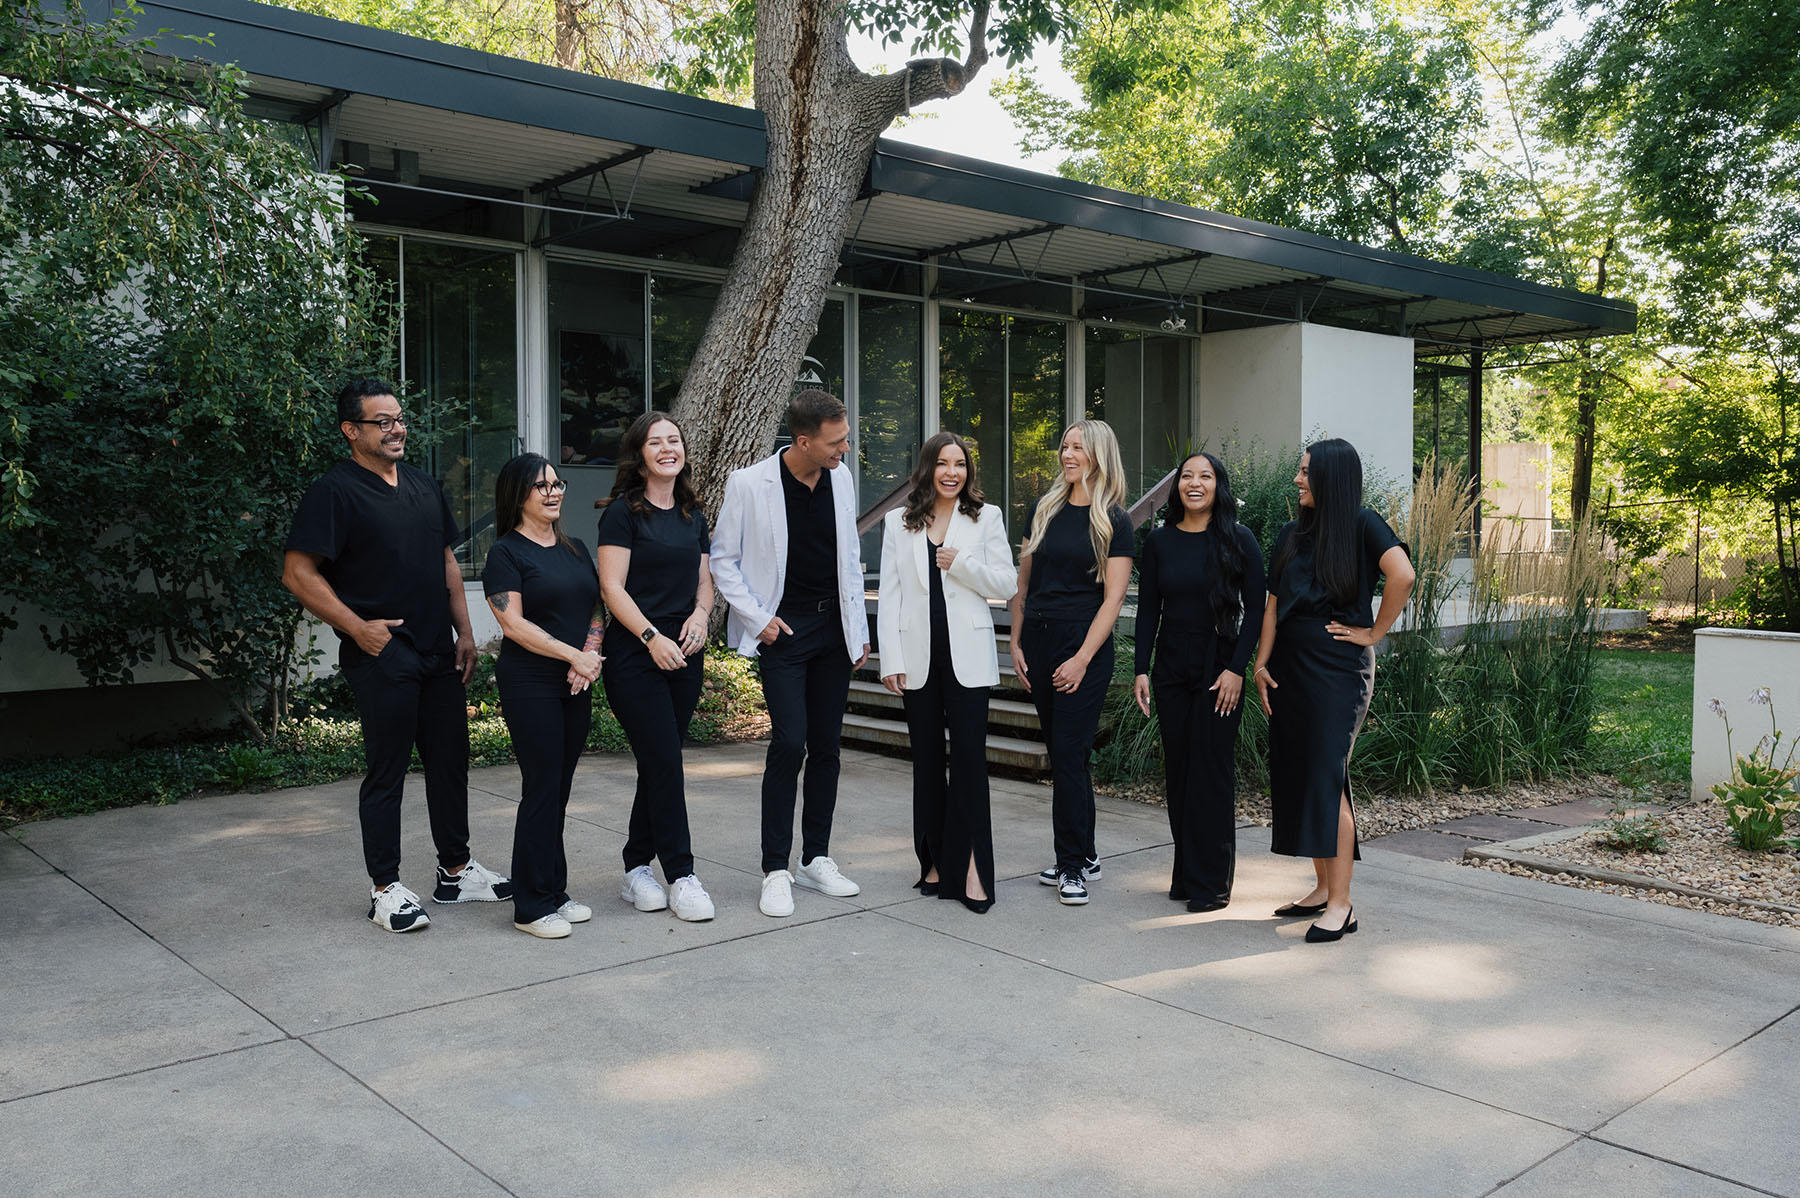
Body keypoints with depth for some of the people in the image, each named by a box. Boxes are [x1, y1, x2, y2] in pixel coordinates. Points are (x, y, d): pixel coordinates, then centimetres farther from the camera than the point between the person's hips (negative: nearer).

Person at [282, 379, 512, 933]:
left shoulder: (424, 485, 13)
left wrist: (464, 632, 11)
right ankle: (385, 888, 13)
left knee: (450, 761, 13)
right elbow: (298, 573, -13)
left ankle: (456, 870, 27)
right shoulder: (334, 491, -9)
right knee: (387, 771, 1)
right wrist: (359, 628, -16)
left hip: (438, 653, 7)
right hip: (381, 654, -7)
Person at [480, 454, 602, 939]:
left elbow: (596, 609, 15)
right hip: (530, 685, -6)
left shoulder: (575, 549, 15)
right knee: (541, 789, -5)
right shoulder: (506, 552, -4)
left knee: (559, 790, 11)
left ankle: (555, 892, 20)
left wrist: (590, 654, -4)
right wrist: (574, 655, -16)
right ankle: (532, 906, 3)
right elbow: (513, 623, -12)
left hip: (576, 686, 6)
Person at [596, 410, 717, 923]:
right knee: (664, 764, -8)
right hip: (635, 655, -6)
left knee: (659, 765, 9)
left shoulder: (693, 515, 14)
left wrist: (701, 614, -3)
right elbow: (612, 587, -10)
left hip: (684, 655, 6)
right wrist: (653, 638, -19)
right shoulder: (624, 512, -5)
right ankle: (680, 876, 0)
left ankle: (636, 871, 19)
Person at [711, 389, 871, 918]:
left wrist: (859, 630, 11)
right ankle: (776, 870, 1)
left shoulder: (841, 479, 4)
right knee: (789, 744, -10)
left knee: (826, 745, 8)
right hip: (784, 632, -5)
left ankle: (816, 859, 20)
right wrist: (758, 618, -9)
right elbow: (723, 560, -3)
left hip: (833, 630, 5)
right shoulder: (749, 484, -11)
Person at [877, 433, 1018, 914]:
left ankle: (971, 866, -2)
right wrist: (891, 659, -2)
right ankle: (936, 861, 17)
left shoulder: (986, 517, 6)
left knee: (969, 756, -6)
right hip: (918, 656, 2)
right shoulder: (898, 522, 9)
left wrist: (962, 564, -13)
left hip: (967, 654, -2)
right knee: (927, 760, 8)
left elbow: (1007, 584, 3)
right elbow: (889, 594, 5)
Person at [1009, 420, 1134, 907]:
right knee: (1063, 752, 11)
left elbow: (1113, 598, -8)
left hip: (1084, 644, -5)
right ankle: (1083, 855, 23)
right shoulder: (1044, 510, 10)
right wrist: (1016, 643, 5)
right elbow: (1023, 580, 12)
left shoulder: (1115, 521, -3)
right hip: (1038, 640, 5)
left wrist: (1082, 659, -14)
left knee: (1069, 752, -6)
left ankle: (1074, 865, 4)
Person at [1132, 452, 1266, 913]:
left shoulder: (1239, 541, -3)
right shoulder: (1159, 542, 6)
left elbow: (1254, 610, -4)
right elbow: (1148, 610, 7)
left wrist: (1237, 669, -12)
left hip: (1219, 671, -3)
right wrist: (1141, 669, 1)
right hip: (1171, 672, 4)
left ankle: (1211, 881, 7)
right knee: (1178, 769, 7)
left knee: (1212, 770, -2)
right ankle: (1184, 874, 18)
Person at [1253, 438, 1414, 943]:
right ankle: (1323, 887, 18)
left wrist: (1374, 633, -14)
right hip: (1290, 667, 7)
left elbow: (1402, 575, -21)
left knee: (1327, 776, -10)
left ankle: (1341, 904, -5)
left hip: (1337, 668, -7)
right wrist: (1261, 663, 5)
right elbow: (1273, 603, 12)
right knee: (1296, 773, 7)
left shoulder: (1361, 525, -6)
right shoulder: (1292, 534, 12)